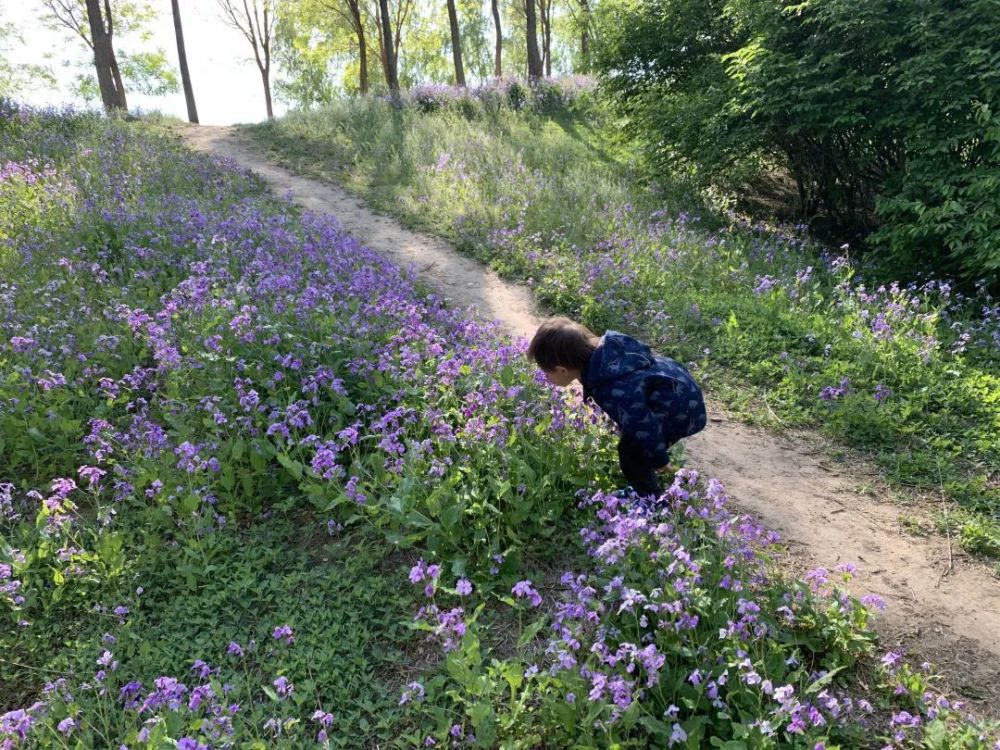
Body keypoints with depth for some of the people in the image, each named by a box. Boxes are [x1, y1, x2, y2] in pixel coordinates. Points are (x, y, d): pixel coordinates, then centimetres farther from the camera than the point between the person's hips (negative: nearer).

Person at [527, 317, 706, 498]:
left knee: (630, 452, -3)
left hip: (681, 410, -9)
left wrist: (659, 460, -6)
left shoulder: (612, 391, -36)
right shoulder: (600, 351, -10)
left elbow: (644, 425, -24)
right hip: (678, 385, 9)